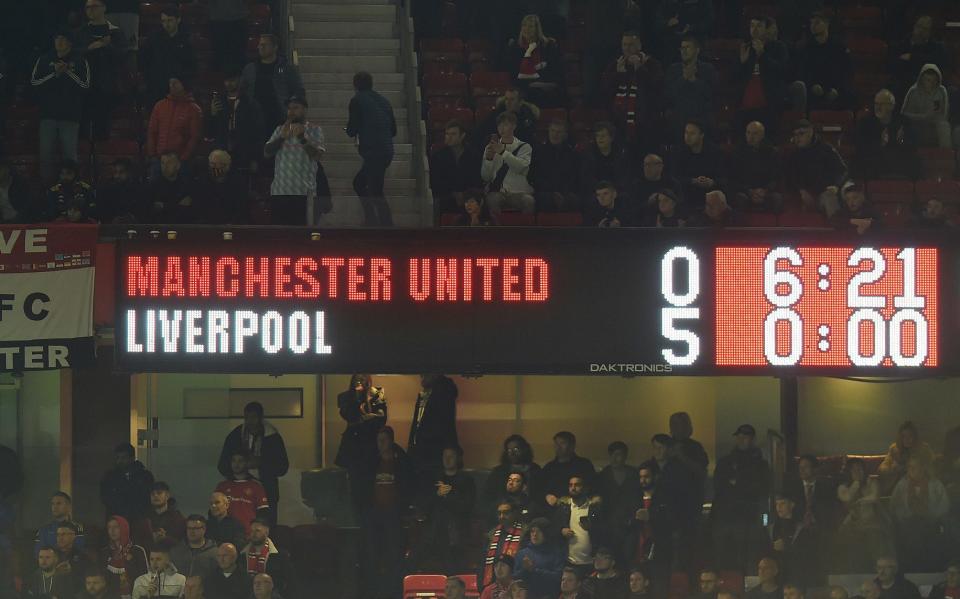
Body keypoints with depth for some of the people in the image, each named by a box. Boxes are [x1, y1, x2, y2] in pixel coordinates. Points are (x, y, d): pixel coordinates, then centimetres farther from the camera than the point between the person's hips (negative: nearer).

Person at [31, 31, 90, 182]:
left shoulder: (80, 61, 3)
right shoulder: (44, 60, 8)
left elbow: (85, 85, -6)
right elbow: (33, 82, -1)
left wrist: (68, 72, -14)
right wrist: (55, 73, -10)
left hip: (70, 115, -2)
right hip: (48, 114, 2)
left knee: (70, 154, -2)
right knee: (45, 154, 0)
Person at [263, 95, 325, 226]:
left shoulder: (315, 130, 3)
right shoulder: (280, 130, 14)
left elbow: (317, 155, -11)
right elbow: (267, 152, 4)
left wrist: (302, 137, -22)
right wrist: (282, 137, -10)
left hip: (303, 193, -4)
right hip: (280, 192, 4)